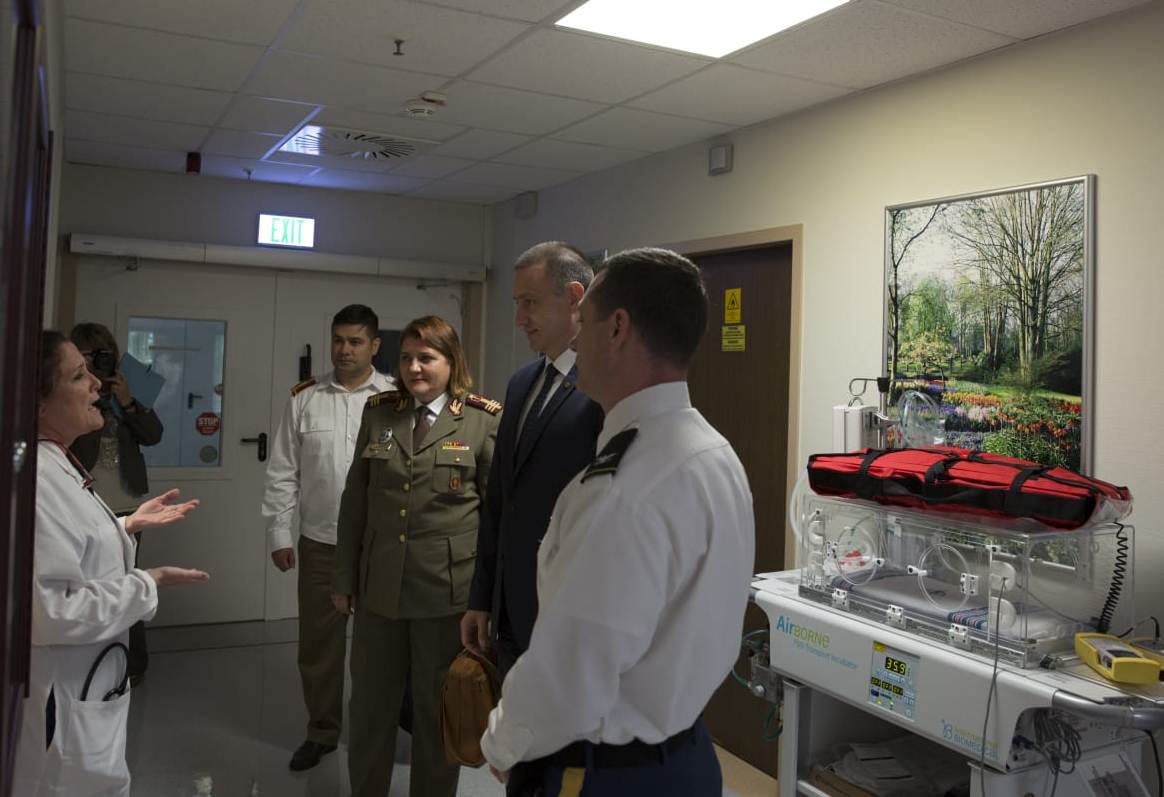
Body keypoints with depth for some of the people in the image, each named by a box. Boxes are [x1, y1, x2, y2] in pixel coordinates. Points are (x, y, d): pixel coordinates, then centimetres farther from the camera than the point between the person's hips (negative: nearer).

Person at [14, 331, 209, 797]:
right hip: (62, 703, -10)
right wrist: (149, 584, -21)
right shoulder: (34, 480, -27)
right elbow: (52, 611, -30)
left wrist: (129, 524, 10)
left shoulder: (60, 466, 7)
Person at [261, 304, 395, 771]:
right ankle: (322, 731, 32)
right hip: (320, 543, 2)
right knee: (318, 643, 13)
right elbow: (282, 473, 5)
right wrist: (279, 534, 3)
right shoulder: (305, 399, 3)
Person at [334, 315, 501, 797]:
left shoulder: (482, 420, -5)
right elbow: (354, 502, 9)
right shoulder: (378, 413, 5)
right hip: (380, 586, 3)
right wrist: (346, 579, 8)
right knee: (369, 704, 16)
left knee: (438, 709, 13)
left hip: (448, 591, -3)